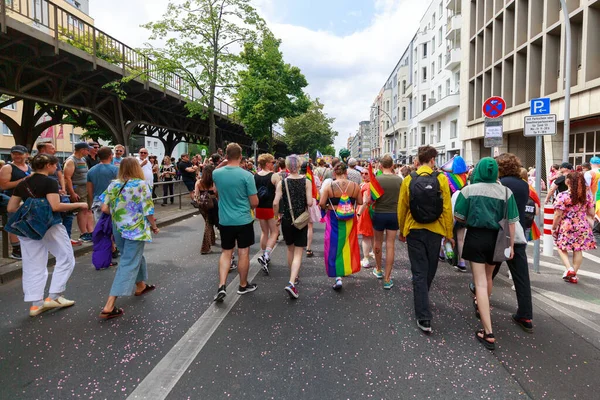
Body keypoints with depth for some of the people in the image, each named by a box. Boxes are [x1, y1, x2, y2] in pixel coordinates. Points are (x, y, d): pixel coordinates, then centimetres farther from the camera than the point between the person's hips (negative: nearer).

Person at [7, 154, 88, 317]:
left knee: (33, 266, 10)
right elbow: (55, 206, -22)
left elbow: (11, 208, 10)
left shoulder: (22, 184, 9)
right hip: (49, 225, -7)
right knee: (65, 257, 8)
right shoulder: (50, 182, -11)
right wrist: (79, 205, -12)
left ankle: (36, 304, 12)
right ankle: (54, 296, 5)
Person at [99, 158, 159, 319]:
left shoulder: (113, 185, 1)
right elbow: (148, 211, -13)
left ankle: (140, 286, 44)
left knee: (135, 257, 26)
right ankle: (109, 306, -8)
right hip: (135, 230, -6)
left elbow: (105, 209, 0)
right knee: (128, 265, -4)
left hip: (118, 229, 6)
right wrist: (154, 226, 3)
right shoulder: (142, 185, -12)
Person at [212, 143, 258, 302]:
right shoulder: (246, 175, -16)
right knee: (243, 253, 10)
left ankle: (222, 286, 4)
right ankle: (243, 285, 24)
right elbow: (254, 202, -10)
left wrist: (224, 163, 17)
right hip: (243, 220, -3)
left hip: (225, 220, 3)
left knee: (226, 253, 15)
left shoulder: (216, 173, -5)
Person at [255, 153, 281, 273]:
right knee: (274, 232, 6)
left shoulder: (255, 176, 2)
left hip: (259, 208, 5)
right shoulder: (275, 176, -13)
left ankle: (265, 256, 25)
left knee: (264, 232, 18)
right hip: (271, 208, -5)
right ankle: (265, 256, -11)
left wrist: (254, 207, 19)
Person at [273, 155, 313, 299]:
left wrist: (278, 216, 5)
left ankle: (293, 278, 36)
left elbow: (275, 203, -12)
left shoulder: (282, 183, -5)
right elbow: (310, 203, -14)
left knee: (290, 249, 21)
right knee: (298, 253, 0)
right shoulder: (306, 182, -8)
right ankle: (291, 282, -15)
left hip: (286, 220, 2)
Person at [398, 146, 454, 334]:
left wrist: (401, 231, 13)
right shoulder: (441, 179, -6)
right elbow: (447, 209, -6)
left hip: (414, 231, 0)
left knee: (419, 272, 3)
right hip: (435, 231, 0)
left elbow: (402, 208, 0)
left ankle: (424, 318, -1)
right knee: (430, 269, 20)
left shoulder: (409, 180, -4)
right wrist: (449, 233, 4)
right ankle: (422, 299, 42)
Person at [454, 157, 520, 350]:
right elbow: (511, 222, -2)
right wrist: (511, 245, 5)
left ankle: (488, 333, -7)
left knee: (480, 283, -2)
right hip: (495, 238, 3)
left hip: (476, 237, -3)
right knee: (488, 277, 25)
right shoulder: (505, 191, -3)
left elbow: (458, 217, -4)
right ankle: (481, 305, 51)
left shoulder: (469, 190, -8)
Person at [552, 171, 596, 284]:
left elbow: (558, 215, -15)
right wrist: (589, 221, 24)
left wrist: (553, 228, -4)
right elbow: (591, 213, 7)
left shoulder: (562, 196, -15)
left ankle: (569, 268, -4)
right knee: (578, 250, 10)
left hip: (566, 226, -4)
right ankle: (573, 275, 16)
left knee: (562, 248, 13)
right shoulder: (587, 194, 2)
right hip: (583, 226, 4)